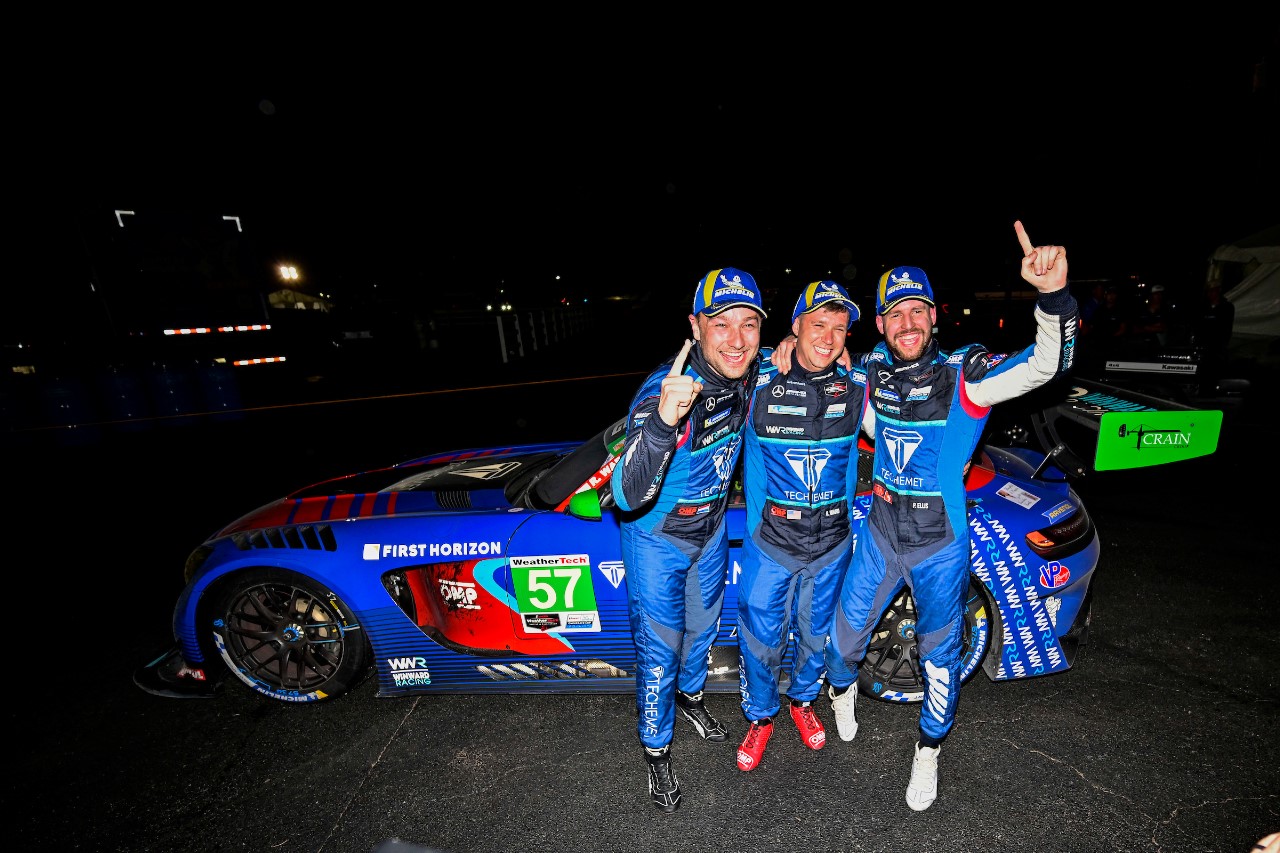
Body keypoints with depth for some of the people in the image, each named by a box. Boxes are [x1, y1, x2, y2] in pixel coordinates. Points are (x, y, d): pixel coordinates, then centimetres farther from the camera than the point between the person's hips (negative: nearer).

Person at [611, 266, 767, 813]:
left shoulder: (752, 368, -15)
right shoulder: (665, 390, -35)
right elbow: (629, 497, -44)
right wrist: (663, 420, -59)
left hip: (711, 526, 6)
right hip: (658, 537, -6)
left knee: (702, 624, 28)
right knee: (659, 649, 10)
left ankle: (689, 694, 58)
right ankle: (656, 751, 38)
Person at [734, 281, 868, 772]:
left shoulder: (855, 387, -5)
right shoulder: (762, 384, -11)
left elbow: (851, 458, 9)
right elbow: (754, 460, -2)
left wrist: (846, 521, 6)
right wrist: (757, 526, -5)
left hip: (832, 544, 2)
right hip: (771, 543, -2)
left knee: (816, 632, 22)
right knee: (761, 638, 10)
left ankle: (803, 700, 49)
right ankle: (760, 718, 37)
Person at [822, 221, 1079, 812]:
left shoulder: (963, 374, -14)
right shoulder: (874, 368, -3)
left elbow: (1048, 364, -28)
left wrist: (1053, 296, -43)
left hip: (941, 544, -3)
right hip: (881, 531, 3)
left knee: (939, 652, 15)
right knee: (847, 627, 16)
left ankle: (929, 752, 41)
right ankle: (842, 690, 50)